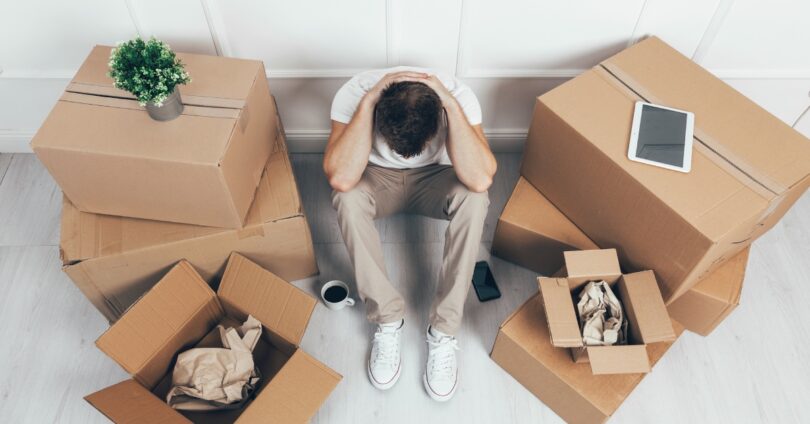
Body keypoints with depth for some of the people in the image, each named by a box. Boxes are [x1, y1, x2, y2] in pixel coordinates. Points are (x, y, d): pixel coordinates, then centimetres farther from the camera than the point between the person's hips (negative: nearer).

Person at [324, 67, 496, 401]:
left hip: (434, 178, 0)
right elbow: (340, 179, -42)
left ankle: (443, 331, -21)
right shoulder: (355, 93, -31)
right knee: (347, 198, -33)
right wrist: (368, 102, -44)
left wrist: (451, 105, -44)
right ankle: (387, 319, -17)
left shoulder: (457, 94, -31)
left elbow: (481, 179, -43)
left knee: (473, 197, -32)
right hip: (378, 177, 0)